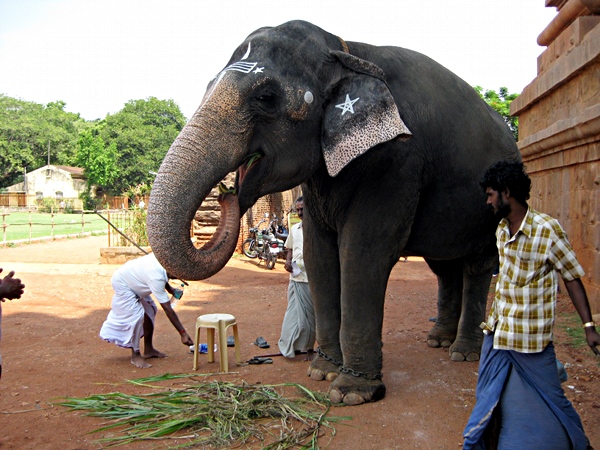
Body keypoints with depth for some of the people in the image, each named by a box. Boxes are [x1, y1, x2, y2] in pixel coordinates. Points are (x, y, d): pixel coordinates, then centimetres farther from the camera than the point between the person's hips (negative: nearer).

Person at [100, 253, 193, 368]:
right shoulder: (156, 278, -39)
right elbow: (167, 309, -37)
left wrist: (169, 289, -7)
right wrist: (183, 333, -34)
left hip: (133, 282, 9)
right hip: (122, 284, -9)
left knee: (150, 310, 7)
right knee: (136, 315, -19)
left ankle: (148, 350, 17)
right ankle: (135, 356, -6)